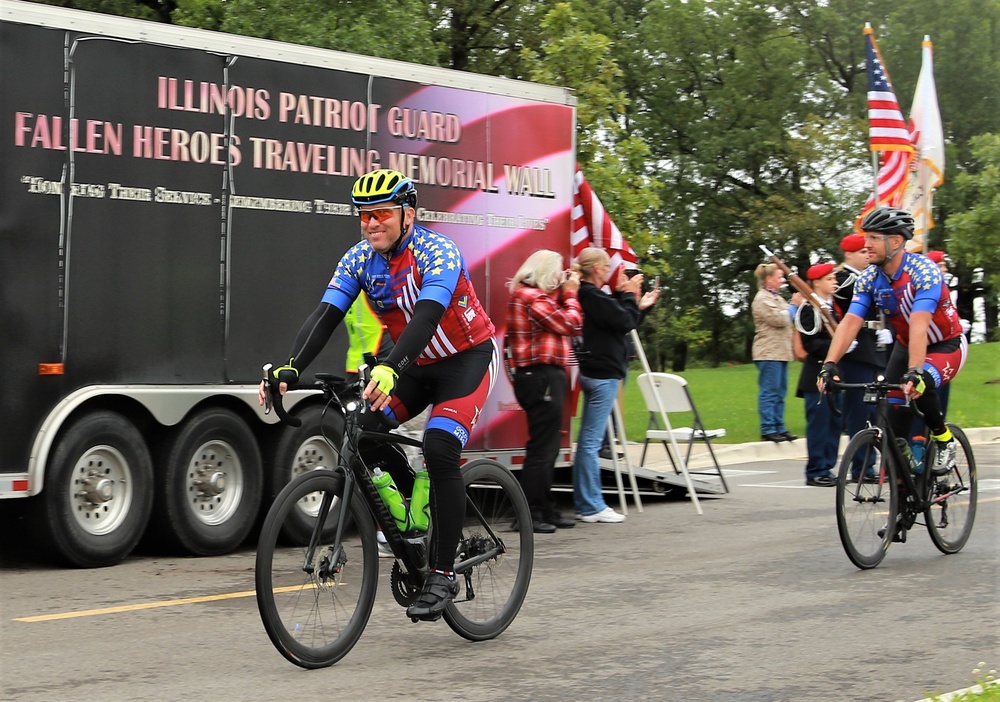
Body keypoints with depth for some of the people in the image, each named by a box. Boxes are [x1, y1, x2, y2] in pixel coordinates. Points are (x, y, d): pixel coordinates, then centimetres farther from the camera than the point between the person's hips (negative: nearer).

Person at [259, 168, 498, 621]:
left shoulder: (436, 253, -26)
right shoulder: (359, 259, -7)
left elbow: (426, 316, -41)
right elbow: (325, 317, -16)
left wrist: (390, 370, -58)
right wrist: (290, 370, -33)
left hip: (467, 359, -6)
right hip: (418, 364, 6)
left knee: (439, 450, -26)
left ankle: (442, 574, -18)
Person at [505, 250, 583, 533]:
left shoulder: (525, 293, 18)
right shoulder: (533, 297, -14)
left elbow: (561, 321, 16)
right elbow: (571, 324, -15)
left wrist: (563, 292, 10)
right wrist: (571, 293, -1)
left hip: (544, 377, 11)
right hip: (542, 377, -11)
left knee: (547, 447, 16)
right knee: (542, 448, -9)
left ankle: (545, 510, 24)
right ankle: (529, 514, -7)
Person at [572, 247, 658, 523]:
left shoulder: (593, 296, 15)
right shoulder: (593, 296, -15)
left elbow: (623, 323, 21)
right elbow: (624, 322, -16)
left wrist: (639, 306, 17)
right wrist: (629, 295, -2)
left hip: (595, 373, 11)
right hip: (602, 374, -11)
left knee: (587, 441, 11)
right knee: (591, 441, -7)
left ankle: (585, 505, 16)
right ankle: (592, 507, -5)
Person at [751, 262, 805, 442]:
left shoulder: (776, 297, 21)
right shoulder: (762, 299, -10)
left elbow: (790, 319, 25)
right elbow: (779, 319, -19)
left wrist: (798, 305, 10)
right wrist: (793, 306, -6)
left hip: (780, 352, 10)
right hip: (769, 353, -10)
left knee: (779, 393, 11)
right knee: (769, 392, -8)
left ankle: (779, 428, 15)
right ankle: (767, 430, -7)